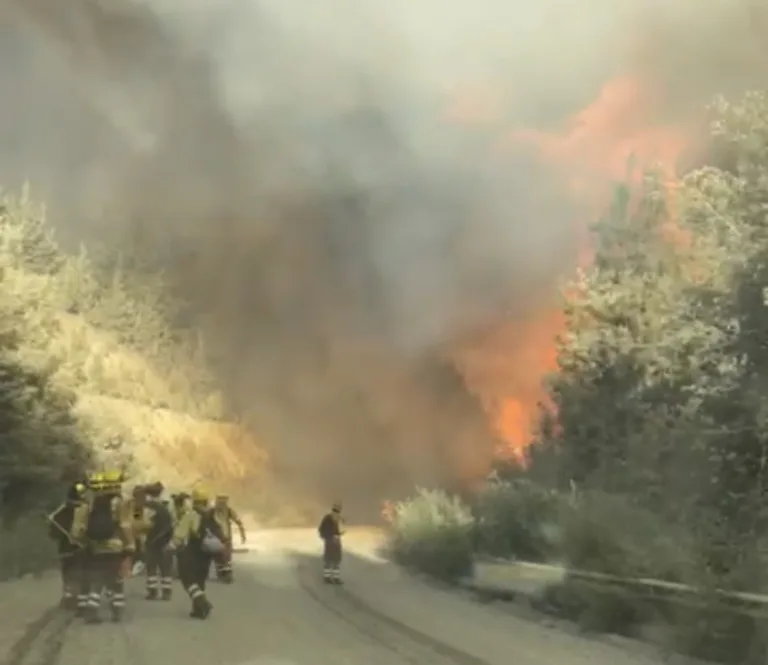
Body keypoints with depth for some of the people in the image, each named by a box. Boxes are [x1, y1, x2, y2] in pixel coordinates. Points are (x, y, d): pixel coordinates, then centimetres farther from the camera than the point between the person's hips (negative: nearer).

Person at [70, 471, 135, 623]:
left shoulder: (87, 506, 6)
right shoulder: (118, 504, -7)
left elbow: (77, 531, 3)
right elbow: (125, 527, -13)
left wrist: (84, 542, 18)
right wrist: (130, 546, -9)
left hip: (94, 552, 2)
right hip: (114, 551, -2)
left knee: (94, 583, 10)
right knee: (116, 583, 13)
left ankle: (92, 611, -2)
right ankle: (117, 612, 12)